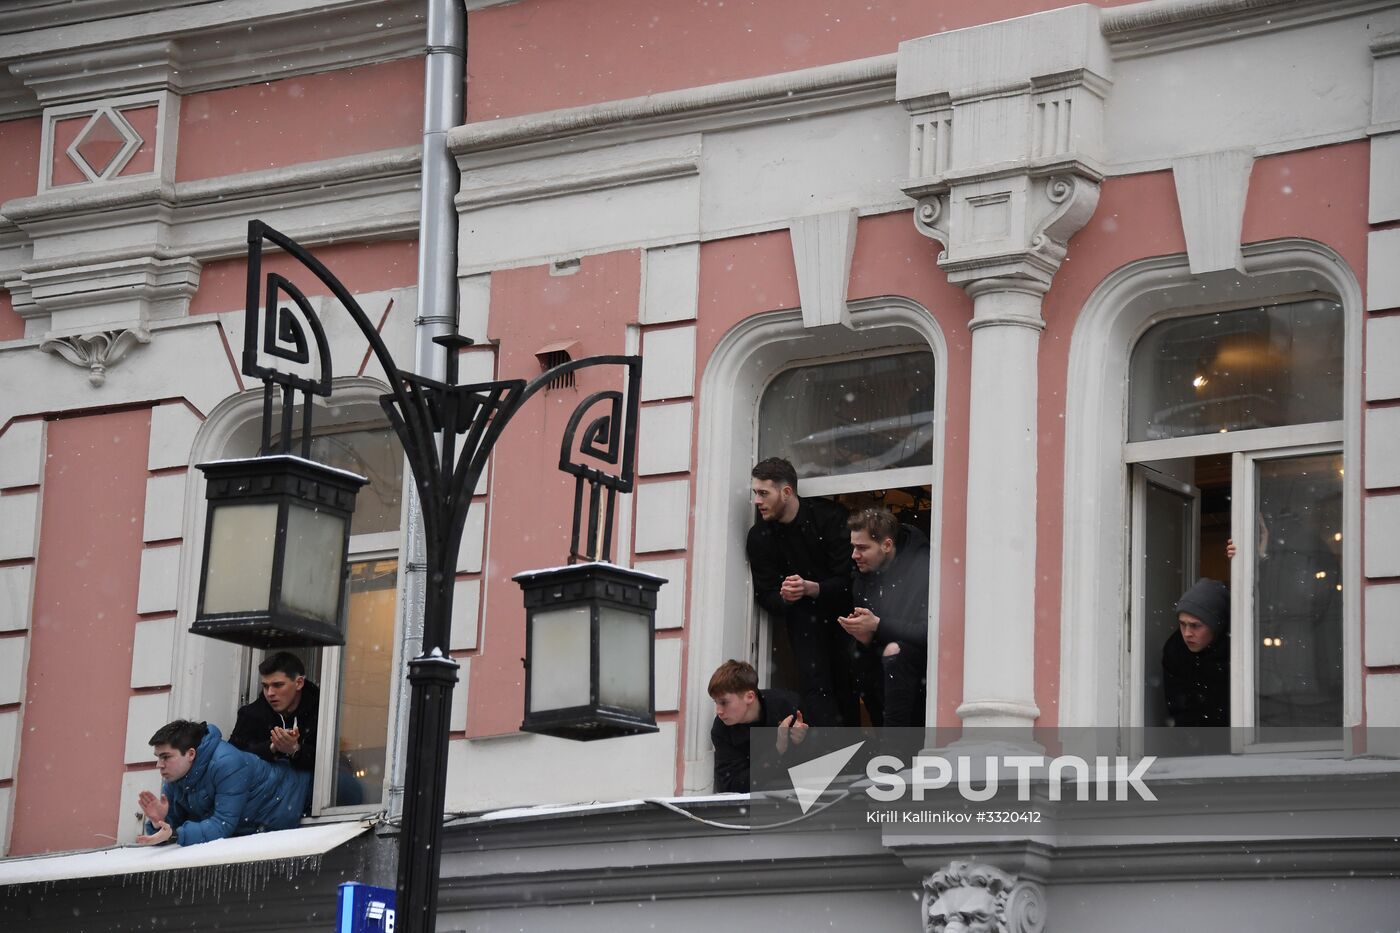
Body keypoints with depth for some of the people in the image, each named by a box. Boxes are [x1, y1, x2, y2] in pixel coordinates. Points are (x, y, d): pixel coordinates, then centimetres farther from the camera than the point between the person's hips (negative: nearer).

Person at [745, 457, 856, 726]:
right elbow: (765, 595, 0)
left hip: (840, 606, -2)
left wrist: (811, 588, -33)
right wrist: (784, 597, -24)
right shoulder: (759, 536, -2)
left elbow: (847, 581, -16)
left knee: (848, 682, -12)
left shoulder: (829, 517, -13)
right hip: (803, 615, 2)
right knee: (814, 683, -13)